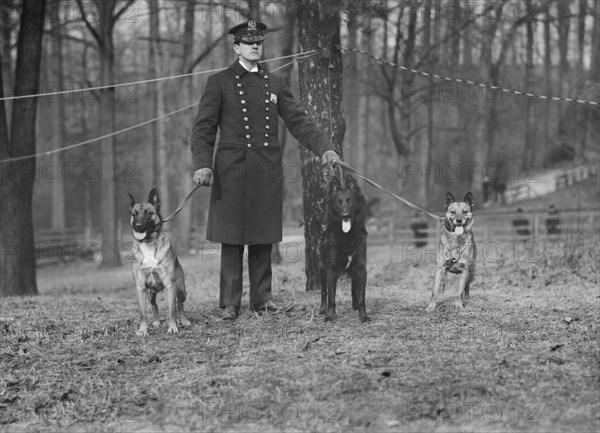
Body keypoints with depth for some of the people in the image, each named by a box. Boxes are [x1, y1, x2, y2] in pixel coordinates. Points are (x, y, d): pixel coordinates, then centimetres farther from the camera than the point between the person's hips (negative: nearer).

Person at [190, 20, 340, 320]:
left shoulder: (274, 83, 14)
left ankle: (262, 298, 13)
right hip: (232, 171, -4)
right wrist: (202, 165, -17)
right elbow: (203, 128, -3)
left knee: (263, 239, 7)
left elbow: (298, 121, 12)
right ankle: (229, 303, 3)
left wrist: (324, 148, -2)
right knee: (232, 239, -2)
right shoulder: (219, 83, 2)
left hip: (268, 172, 4)